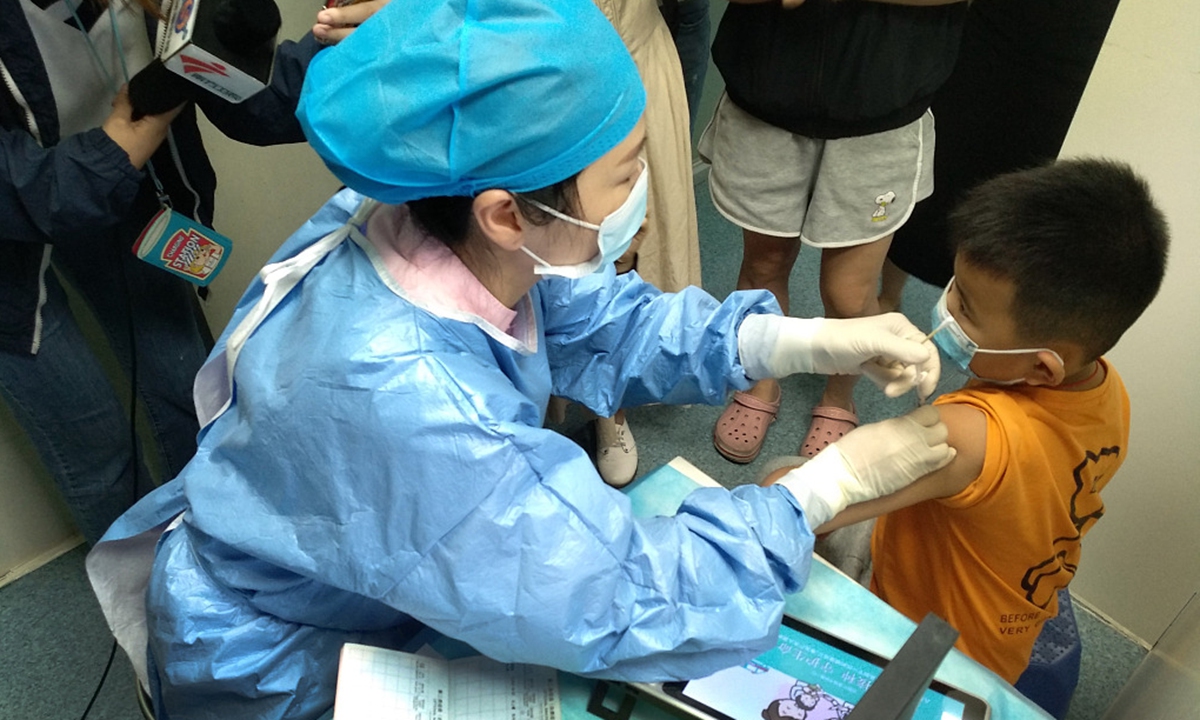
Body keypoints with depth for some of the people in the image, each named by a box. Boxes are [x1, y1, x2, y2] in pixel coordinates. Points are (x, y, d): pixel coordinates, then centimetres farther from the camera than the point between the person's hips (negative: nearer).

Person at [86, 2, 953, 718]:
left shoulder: (440, 229, -20)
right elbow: (626, 609, -34)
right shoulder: (397, 398, -41)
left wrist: (811, 341, -15)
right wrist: (835, 481, -23)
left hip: (369, 581, 6)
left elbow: (604, 323, -5)